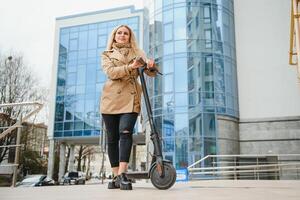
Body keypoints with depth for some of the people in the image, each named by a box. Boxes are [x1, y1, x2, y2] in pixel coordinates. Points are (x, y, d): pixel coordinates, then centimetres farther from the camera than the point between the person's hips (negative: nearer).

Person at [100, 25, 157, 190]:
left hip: (130, 98, 0)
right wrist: (130, 67, -20)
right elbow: (110, 72, -6)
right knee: (112, 138, 1)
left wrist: (151, 66, -21)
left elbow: (151, 73, 4)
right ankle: (116, 176, 10)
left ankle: (122, 174, -24)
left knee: (125, 132, -20)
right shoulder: (107, 54, 15)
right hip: (111, 98, 1)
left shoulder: (137, 53, 17)